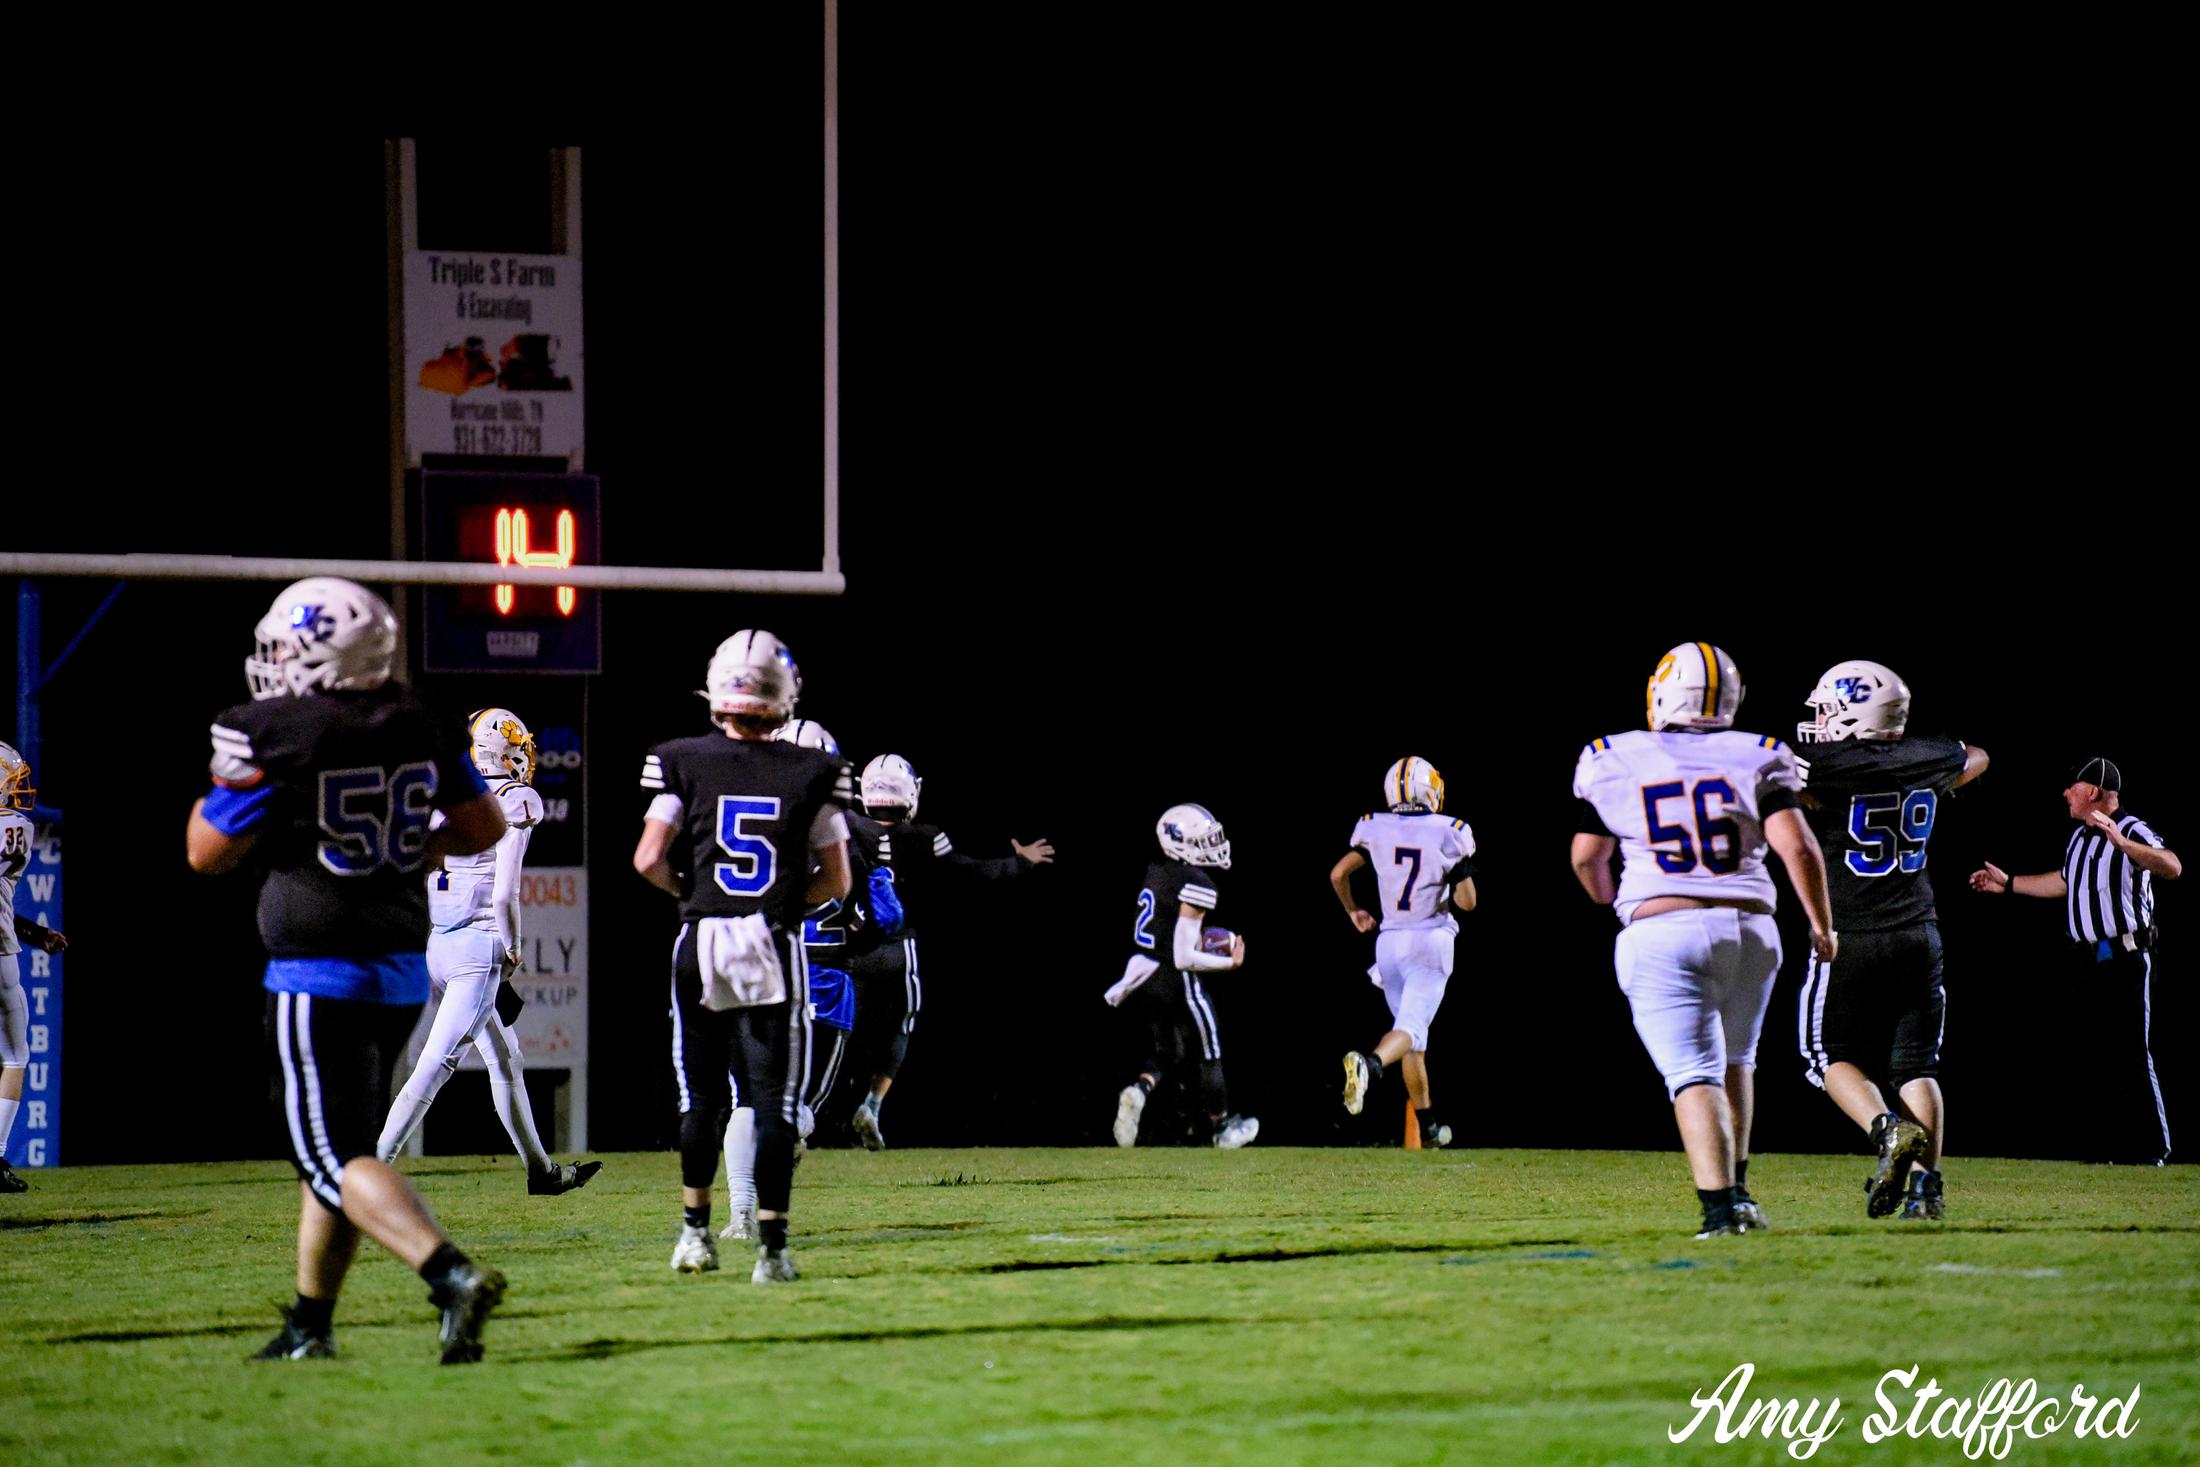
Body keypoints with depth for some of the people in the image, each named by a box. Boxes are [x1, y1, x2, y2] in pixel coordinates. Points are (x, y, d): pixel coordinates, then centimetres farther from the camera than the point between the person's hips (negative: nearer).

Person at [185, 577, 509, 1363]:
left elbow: (208, 851, -5)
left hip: (320, 976, -7)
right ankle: (311, 1321, 24)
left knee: (336, 1158, -6)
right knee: (333, 1148, 18)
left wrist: (226, 771, 9)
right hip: (401, 972, 7)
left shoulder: (278, 739, -15)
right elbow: (485, 825, 13)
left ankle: (453, 1276, -26)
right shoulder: (421, 729, 3)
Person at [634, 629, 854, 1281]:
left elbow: (649, 860, -5)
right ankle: (772, 1244, -2)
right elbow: (836, 881, 4)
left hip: (701, 940, 1)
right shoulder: (814, 774, 1)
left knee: (703, 1095, 15)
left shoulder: (685, 763, -1)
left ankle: (695, 1228, 19)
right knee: (774, 1100, 2)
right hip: (776, 946, -1)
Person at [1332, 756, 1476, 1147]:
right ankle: (1371, 1064, -42)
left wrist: (1353, 911, 19)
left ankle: (1428, 1125, 17)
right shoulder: (1449, 834, -8)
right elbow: (1467, 901, -6)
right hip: (1432, 940, -4)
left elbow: (1338, 874, 0)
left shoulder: (1376, 830, -1)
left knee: (1414, 1034, 14)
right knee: (1411, 1026, -10)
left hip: (1390, 940, 4)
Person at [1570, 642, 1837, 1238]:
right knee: (1735, 1058, 24)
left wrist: (1608, 899, 35)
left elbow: (1587, 858, 14)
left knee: (1694, 1072, -7)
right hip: (1747, 928, 2)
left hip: (1658, 932, -2)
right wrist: (1822, 925, 8)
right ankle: (1738, 1190, 23)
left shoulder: (1612, 762, 5)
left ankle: (1721, 1203, -22)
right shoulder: (1757, 759, 3)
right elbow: (1797, 847, -5)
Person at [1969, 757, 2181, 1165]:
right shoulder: (2080, 837, 14)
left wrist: (2121, 843, -45)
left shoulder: (2133, 832, -14)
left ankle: (2153, 1151, -4)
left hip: (2126, 961, -9)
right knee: (2099, 1059, 12)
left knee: (2133, 1059, -9)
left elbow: (2172, 867, -32)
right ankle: (2111, 1150, 19)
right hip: (2089, 960, 9)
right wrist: (2008, 883, 34)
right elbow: (2064, 882, 31)